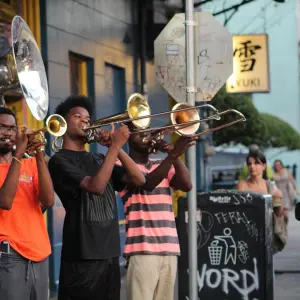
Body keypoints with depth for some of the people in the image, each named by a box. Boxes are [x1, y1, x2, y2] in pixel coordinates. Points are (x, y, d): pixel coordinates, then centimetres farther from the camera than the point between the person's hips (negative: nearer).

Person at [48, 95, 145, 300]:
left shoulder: (98, 160, 19)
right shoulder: (60, 160, -4)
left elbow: (139, 179, 8)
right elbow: (96, 186, -19)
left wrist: (116, 147, -2)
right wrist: (115, 146, -16)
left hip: (110, 253, 7)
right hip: (82, 256, -7)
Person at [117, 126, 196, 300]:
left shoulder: (163, 166, 20)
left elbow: (187, 185, 5)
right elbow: (146, 183, -16)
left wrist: (174, 155, -5)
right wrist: (173, 154, -24)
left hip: (169, 247, 6)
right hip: (142, 248, -6)